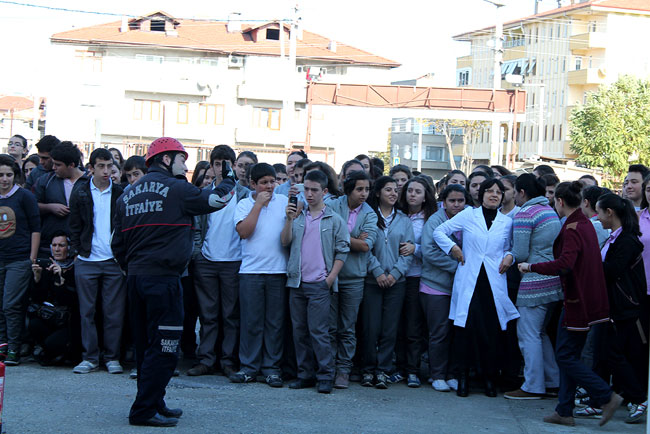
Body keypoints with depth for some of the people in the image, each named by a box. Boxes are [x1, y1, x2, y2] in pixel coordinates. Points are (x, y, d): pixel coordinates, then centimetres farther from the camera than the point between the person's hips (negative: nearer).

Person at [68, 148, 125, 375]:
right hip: (87, 261, 1)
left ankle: (112, 357, 9)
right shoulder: (80, 193, 5)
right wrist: (79, 251, 2)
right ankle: (90, 357, 10)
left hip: (114, 261, -1)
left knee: (114, 312, 1)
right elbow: (74, 227, 10)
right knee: (87, 311, 3)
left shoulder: (120, 193, 4)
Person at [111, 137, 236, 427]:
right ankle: (144, 410, -6)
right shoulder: (176, 189, -7)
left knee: (145, 346, 14)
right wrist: (229, 180, 21)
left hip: (135, 277, 8)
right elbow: (216, 199, 1)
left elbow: (118, 245, 15)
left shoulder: (128, 195, 14)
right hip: (163, 278, -8)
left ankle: (154, 404, 22)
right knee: (163, 348, -4)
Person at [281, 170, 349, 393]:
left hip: (319, 284, -4)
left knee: (318, 331, -8)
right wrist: (289, 220, -13)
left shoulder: (335, 220, 3)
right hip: (296, 282, 4)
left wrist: (330, 278, -7)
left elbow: (342, 251, 1)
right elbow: (285, 241, 2)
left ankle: (325, 375, -2)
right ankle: (305, 374, 15)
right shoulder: (297, 215, 12)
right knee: (299, 330, 7)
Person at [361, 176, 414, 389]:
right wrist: (377, 271, -11)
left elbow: (408, 250, 5)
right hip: (372, 280, -2)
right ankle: (369, 369, 8)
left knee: (390, 328, 0)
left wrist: (395, 273, -7)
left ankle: (383, 370, 7)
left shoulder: (404, 220, 11)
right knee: (371, 327, -3)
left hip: (396, 281, 2)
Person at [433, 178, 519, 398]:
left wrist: (509, 256, 3)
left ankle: (489, 377, 11)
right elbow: (439, 231, 9)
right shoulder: (468, 215, 7)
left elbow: (510, 247, 23)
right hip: (469, 281, -1)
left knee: (491, 329, -1)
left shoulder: (507, 222, 13)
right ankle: (463, 376, 5)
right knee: (466, 326, -6)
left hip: (494, 282, 2)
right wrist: (452, 247, -4)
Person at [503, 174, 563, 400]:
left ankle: (533, 387, 1)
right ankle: (552, 381, 22)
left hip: (534, 283, -9)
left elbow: (520, 254, -16)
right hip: (554, 281, 9)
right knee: (540, 333, 18)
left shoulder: (525, 214, -13)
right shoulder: (551, 211, 14)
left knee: (528, 334, -2)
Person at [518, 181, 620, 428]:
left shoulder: (572, 229, -17)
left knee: (565, 356, -3)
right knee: (569, 356, 12)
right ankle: (564, 412, 15)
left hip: (577, 301, -10)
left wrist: (531, 267, -22)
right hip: (589, 300, 10)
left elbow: (564, 265, -31)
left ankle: (606, 397, -4)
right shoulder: (585, 224, 12)